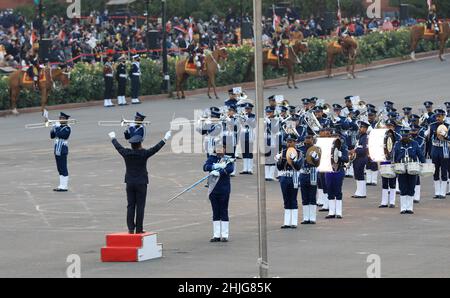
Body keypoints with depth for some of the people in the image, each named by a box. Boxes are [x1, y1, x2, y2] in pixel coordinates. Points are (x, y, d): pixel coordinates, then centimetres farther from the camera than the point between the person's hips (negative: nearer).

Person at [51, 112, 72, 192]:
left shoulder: (67, 128, -10)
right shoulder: (59, 127, 14)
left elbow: (60, 135, -25)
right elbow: (52, 136, 14)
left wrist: (56, 128, -15)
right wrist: (53, 129, -1)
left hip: (63, 151, -9)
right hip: (57, 151, 9)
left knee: (63, 169, -6)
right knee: (60, 169, 12)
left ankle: (64, 186, -5)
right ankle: (61, 185, 17)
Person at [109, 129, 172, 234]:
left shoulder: (126, 153, -2)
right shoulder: (144, 154, -12)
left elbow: (118, 147, 15)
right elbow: (156, 148, -6)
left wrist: (113, 138, 33)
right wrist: (165, 139, 4)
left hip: (130, 182, 3)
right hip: (141, 183, -3)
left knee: (131, 206, 6)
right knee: (140, 206, 0)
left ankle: (131, 228, 5)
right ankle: (139, 229, -1)